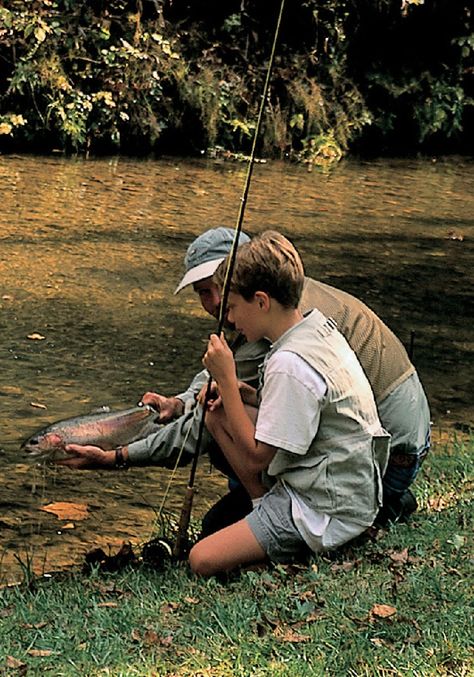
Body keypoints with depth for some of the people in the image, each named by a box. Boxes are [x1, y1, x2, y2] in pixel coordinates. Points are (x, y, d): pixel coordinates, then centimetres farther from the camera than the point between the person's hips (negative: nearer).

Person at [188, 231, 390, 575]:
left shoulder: (290, 365, -25)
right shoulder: (319, 324, 4)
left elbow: (255, 456, -19)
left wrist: (226, 379, -16)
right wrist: (253, 398, 3)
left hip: (330, 514, -10)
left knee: (203, 560, -19)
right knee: (217, 415, 11)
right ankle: (267, 507, 10)